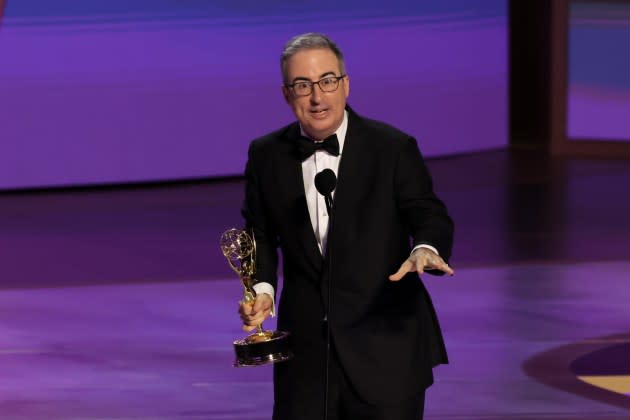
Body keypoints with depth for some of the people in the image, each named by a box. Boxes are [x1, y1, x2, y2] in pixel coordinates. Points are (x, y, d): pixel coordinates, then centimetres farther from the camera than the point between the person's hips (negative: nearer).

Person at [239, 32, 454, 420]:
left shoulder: (393, 148, -4)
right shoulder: (266, 156, 5)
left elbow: (429, 216, -5)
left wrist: (425, 250, -28)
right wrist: (262, 287, -3)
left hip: (386, 347, -2)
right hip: (306, 348, 3)